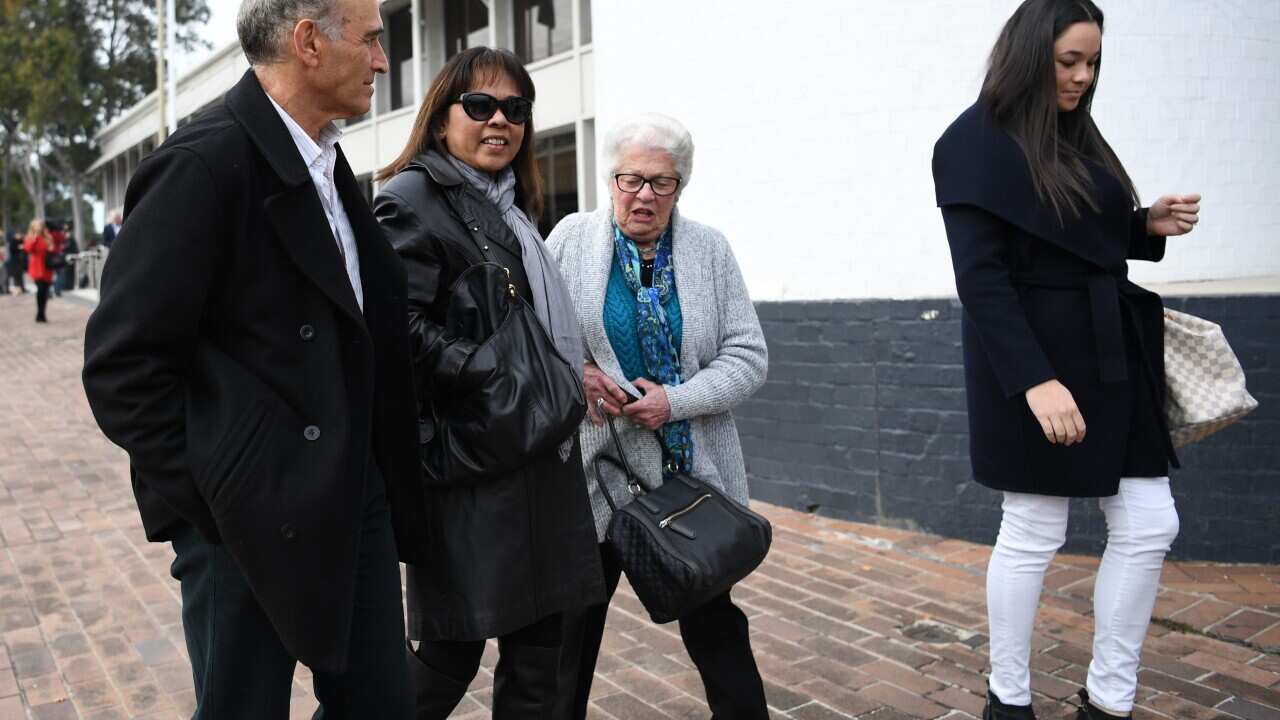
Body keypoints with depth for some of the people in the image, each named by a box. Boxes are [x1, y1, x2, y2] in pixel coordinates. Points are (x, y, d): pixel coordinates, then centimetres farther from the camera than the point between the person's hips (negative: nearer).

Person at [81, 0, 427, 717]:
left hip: (353, 498, 8)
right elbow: (122, 364, -17)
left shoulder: (328, 162, 10)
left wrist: (379, 478, 11)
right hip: (251, 521, -7)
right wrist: (209, 500, -15)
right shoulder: (205, 162, -16)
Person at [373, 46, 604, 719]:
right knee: (453, 650, 2)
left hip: (538, 460, 8)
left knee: (537, 643, 12)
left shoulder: (512, 207, 18)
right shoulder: (413, 198, -7)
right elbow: (401, 328, -19)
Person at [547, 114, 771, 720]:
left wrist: (677, 401, -16)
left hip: (694, 472, 1)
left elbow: (747, 356, -2)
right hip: (596, 468, 0)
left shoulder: (709, 249, 1)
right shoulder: (571, 238, 0)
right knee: (575, 619, 12)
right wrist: (575, 372, -14)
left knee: (713, 621, 9)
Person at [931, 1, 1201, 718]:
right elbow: (980, 277, -19)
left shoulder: (1076, 134, 13)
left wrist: (1149, 226, 1)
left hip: (1110, 352, 8)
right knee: (1034, 533, 3)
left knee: (1150, 526, 8)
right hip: (1034, 359, -8)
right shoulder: (976, 142, -11)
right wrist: (1034, 378, -27)